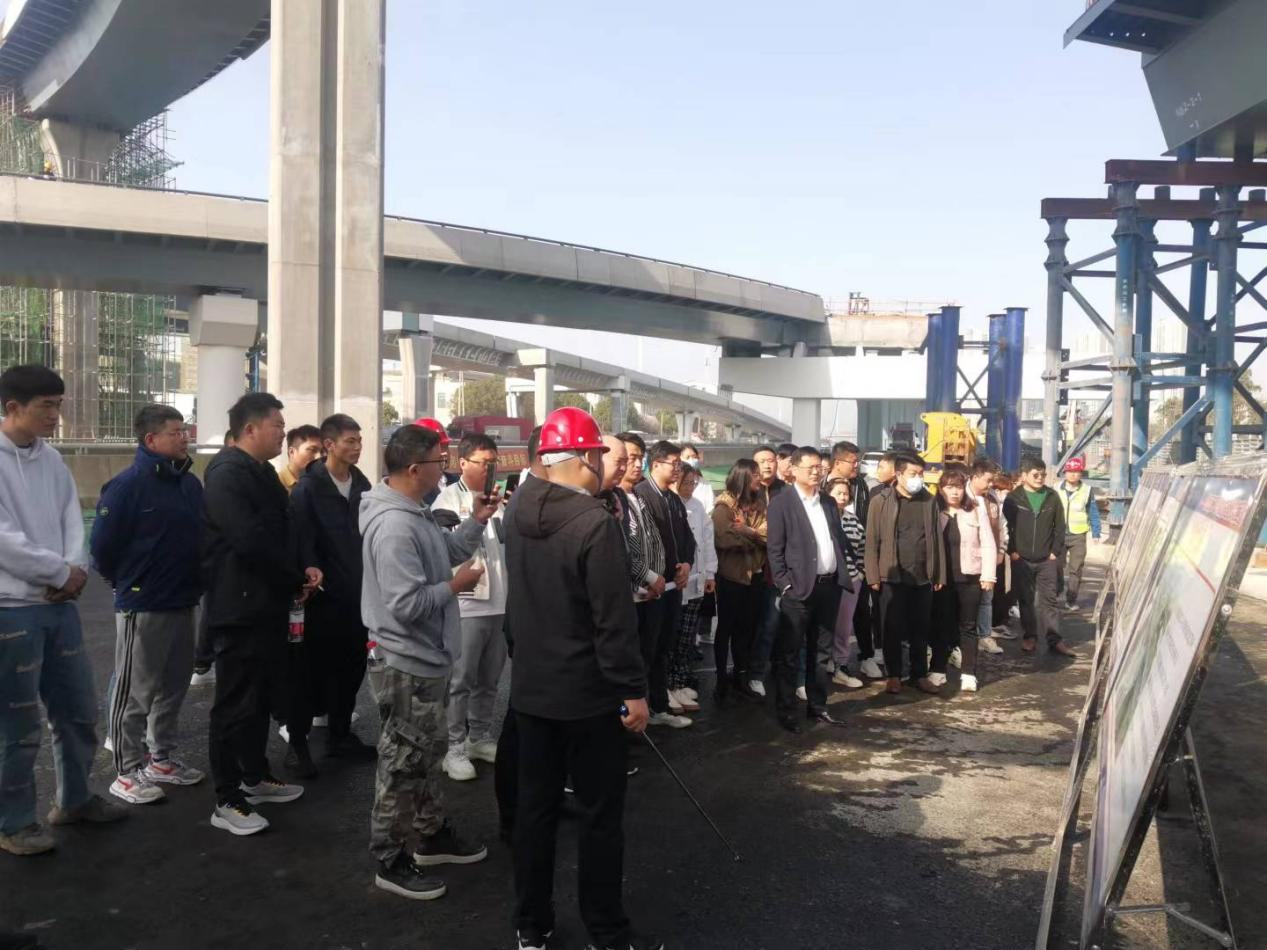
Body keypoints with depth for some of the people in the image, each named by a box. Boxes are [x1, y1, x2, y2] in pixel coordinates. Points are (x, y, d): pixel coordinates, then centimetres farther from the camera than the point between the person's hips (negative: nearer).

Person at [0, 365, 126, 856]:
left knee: (78, 710, 16)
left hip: (60, 604, 7)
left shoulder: (51, 459, 8)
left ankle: (74, 798, 34)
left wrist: (73, 570, -10)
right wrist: (62, 572, -11)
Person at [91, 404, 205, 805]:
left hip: (183, 603, 7)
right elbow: (102, 545, -13)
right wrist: (127, 584, -1)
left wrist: (193, 581, 11)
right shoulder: (128, 485, -14)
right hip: (142, 606, -7)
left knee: (173, 686, 15)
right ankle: (127, 772, 14)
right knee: (134, 691, 3)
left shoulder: (190, 483, 7)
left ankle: (162, 760, 29)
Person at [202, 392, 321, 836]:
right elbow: (251, 541, -25)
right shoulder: (227, 476, -17)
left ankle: (255, 775, 33)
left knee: (263, 695, 19)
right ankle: (226, 801, 9)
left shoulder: (262, 473, 15)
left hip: (269, 604, 10)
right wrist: (297, 578, -13)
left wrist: (302, 571, 3)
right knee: (235, 702, -1)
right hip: (241, 607, -10)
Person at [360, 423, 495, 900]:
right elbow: (406, 604, -31)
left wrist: (477, 520, 4)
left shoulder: (415, 513, 6)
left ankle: (432, 834, 40)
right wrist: (456, 586, -17)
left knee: (427, 752, 23)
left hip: (426, 659, 11)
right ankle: (391, 861, 19)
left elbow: (445, 553, 16)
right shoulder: (395, 526, -27)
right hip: (408, 664, -11)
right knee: (404, 762, 4)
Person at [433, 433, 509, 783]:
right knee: (461, 680, -1)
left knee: (489, 678, 13)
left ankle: (480, 737, 26)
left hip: (499, 601, 6)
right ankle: (454, 748, 8)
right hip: (466, 603, -6)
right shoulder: (449, 498, -4)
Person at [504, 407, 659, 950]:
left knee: (535, 806, 15)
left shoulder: (519, 513, 2)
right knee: (600, 814, 7)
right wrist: (634, 690, -14)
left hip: (531, 686, 7)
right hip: (588, 693, -7)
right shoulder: (595, 522, -21)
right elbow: (614, 620, -21)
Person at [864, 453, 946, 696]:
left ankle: (920, 674, 22)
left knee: (921, 629, 10)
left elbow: (936, 539, 10)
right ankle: (893, 675, 16)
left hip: (923, 577, 3)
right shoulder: (881, 501, -3)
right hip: (893, 576, -3)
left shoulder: (929, 501, 8)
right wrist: (873, 576, -9)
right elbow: (872, 540, -4)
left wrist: (939, 574, 8)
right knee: (893, 629, 4)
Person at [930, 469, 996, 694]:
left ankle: (968, 674, 13)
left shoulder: (977, 510, 0)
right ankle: (938, 671, 17)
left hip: (970, 577, 0)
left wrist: (988, 575, -5)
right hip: (942, 577, 1)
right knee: (941, 625, 7)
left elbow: (988, 544, 0)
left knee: (967, 626, 7)